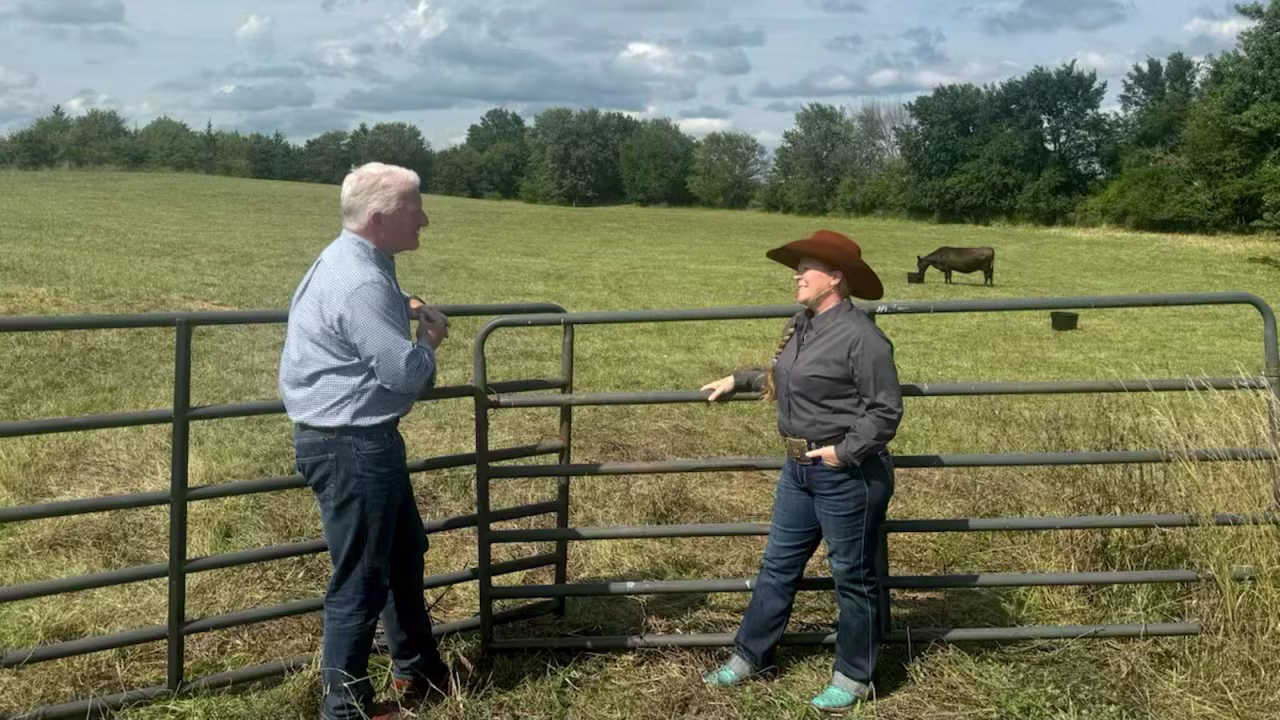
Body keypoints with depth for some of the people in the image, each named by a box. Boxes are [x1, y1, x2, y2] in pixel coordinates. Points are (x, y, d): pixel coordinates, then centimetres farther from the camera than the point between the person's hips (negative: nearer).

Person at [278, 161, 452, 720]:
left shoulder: (353, 262, 10)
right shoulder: (361, 283, -24)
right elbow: (404, 374, -25)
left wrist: (407, 313, 11)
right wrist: (430, 340, -4)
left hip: (358, 438, 11)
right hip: (351, 446, -11)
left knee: (404, 553, 22)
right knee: (360, 580, 0)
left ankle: (417, 671, 38)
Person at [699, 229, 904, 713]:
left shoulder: (861, 335, -19)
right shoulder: (803, 325, 8)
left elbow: (886, 410, -19)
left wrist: (845, 452, -23)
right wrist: (739, 380, 29)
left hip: (847, 475, -9)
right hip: (799, 469, 9)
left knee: (851, 575, 6)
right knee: (778, 564, 17)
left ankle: (854, 677, 21)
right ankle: (750, 655, 31)